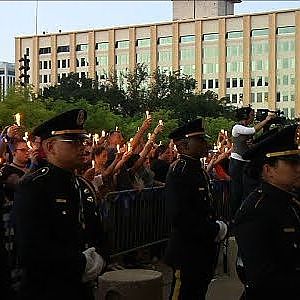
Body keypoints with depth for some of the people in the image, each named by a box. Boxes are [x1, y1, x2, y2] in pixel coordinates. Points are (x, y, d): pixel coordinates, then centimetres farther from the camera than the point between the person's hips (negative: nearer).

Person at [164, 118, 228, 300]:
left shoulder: (198, 169, 13)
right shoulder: (179, 171, -18)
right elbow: (179, 215, -28)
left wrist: (216, 227, 5)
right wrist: (214, 230, -19)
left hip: (203, 250, 10)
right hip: (188, 252, -10)